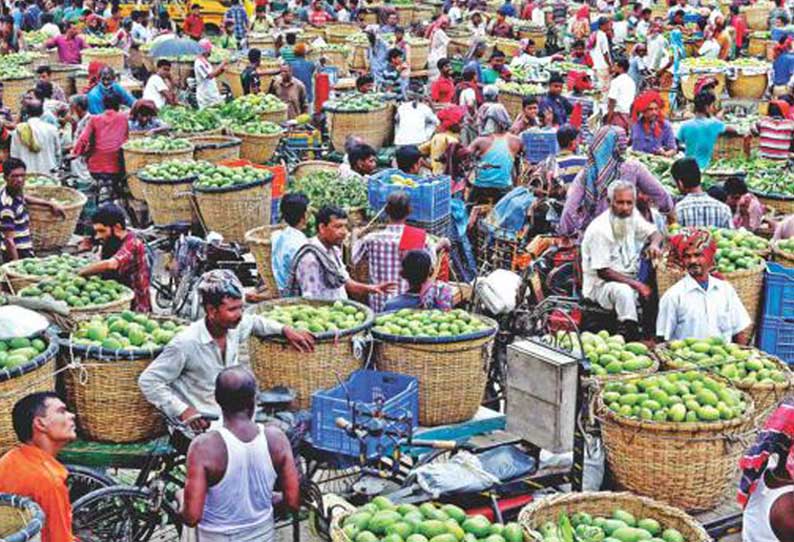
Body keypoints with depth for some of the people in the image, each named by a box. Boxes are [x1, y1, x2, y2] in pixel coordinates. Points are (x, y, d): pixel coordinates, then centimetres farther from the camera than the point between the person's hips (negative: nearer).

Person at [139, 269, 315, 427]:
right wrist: (182, 411, -21)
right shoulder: (186, 343, -19)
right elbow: (148, 381, -14)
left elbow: (254, 322, 26)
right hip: (201, 423, -7)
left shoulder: (235, 328, 0)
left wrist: (285, 330, 12)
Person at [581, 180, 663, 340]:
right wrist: (636, 284, -25)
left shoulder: (632, 216, 1)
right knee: (622, 290, -36)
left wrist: (654, 244, -15)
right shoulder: (599, 229, -20)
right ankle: (630, 337, -34)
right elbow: (602, 272, -21)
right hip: (601, 284, -8)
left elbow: (655, 233, 11)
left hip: (630, 280, 8)